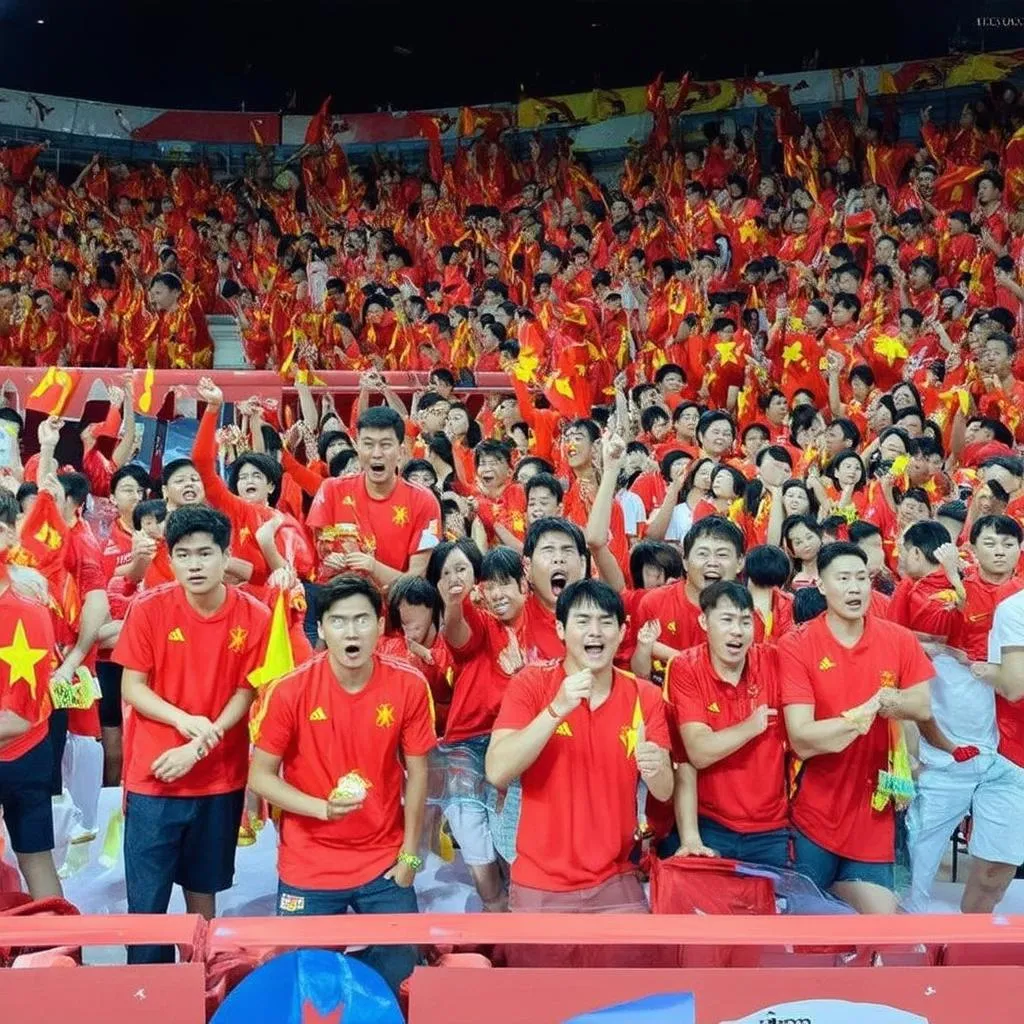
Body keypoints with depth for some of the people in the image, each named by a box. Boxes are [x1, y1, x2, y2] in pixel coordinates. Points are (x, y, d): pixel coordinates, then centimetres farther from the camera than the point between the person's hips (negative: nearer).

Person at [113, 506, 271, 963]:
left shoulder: (254, 617, -8)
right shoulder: (148, 608, -9)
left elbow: (245, 694, -4)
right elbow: (131, 687, -6)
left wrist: (200, 745, -15)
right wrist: (184, 719, -21)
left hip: (220, 777, 1)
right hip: (152, 775, -1)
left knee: (203, 885, 16)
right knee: (146, 896, 2)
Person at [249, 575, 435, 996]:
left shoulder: (409, 686, -11)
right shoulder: (291, 690, -15)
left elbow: (417, 774, -2)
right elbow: (260, 777, -8)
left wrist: (409, 854, -1)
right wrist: (322, 807, -21)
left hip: (384, 863, 2)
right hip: (309, 867, -1)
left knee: (399, 970, 13)